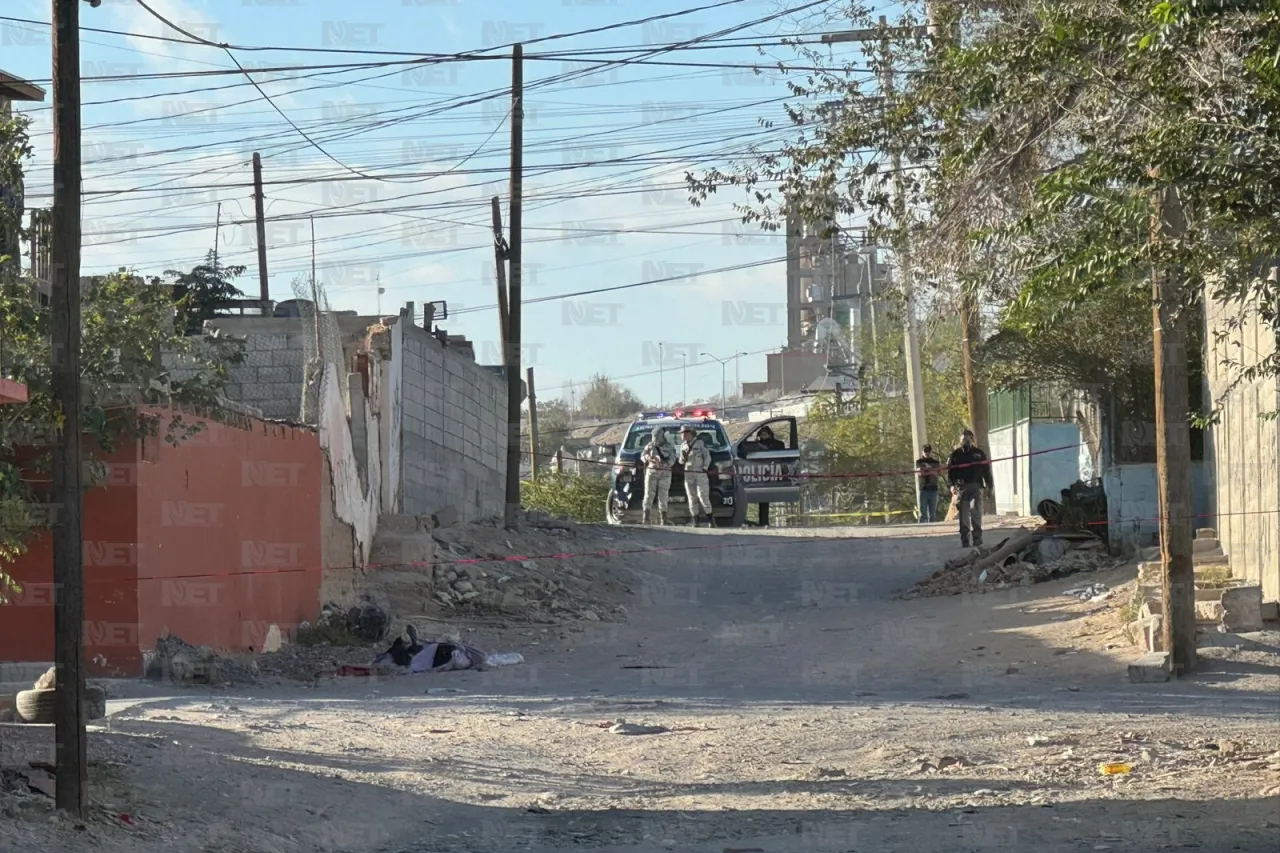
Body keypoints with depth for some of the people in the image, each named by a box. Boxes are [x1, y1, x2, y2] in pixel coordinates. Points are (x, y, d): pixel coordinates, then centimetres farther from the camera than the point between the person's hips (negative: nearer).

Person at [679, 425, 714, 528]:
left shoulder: (700, 443, -1)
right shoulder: (683, 446, 12)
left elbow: (707, 457, 0)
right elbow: (681, 461, 14)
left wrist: (705, 468, -11)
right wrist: (683, 457, -7)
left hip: (700, 473, -4)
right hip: (688, 474, 4)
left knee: (703, 496, -11)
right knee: (692, 498, 0)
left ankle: (710, 518, 1)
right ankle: (695, 521, 2)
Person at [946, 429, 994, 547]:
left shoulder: (979, 453, 10)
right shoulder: (955, 454, 8)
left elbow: (986, 471, 11)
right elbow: (950, 471, 4)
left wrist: (989, 487, 6)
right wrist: (952, 485, -11)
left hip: (976, 486, 0)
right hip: (961, 487, 0)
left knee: (975, 511, -11)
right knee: (964, 514, 0)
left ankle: (977, 537, -6)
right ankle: (965, 540, 3)